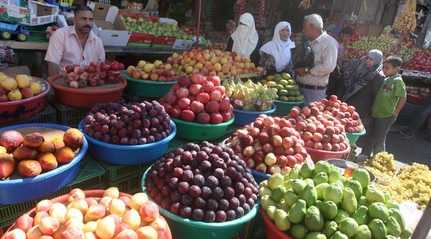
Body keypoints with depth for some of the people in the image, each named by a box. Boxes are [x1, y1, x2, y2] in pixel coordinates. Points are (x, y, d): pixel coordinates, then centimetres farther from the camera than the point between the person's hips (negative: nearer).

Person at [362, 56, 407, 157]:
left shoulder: (398, 81, -15)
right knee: (370, 137, 18)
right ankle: (365, 155, 32)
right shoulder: (387, 79, 10)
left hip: (386, 116, -8)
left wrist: (395, 112, -14)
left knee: (379, 139, 1)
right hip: (376, 114, 9)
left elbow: (403, 98, -20)